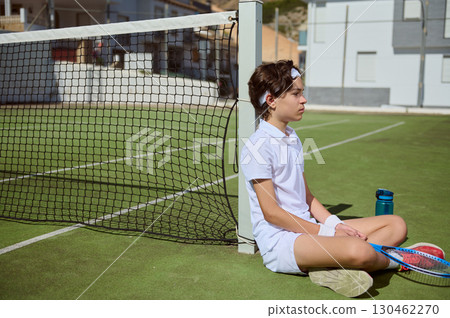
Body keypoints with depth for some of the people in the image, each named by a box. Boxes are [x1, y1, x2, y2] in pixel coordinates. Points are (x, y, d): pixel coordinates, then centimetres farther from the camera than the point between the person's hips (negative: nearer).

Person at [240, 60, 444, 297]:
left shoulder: (293, 139, 16)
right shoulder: (257, 147, -12)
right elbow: (271, 212, -15)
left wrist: (335, 224, 1)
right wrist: (325, 232, -13)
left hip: (307, 228, 10)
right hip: (278, 240, -10)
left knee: (396, 225, 2)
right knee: (358, 250, -38)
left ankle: (334, 267, -18)